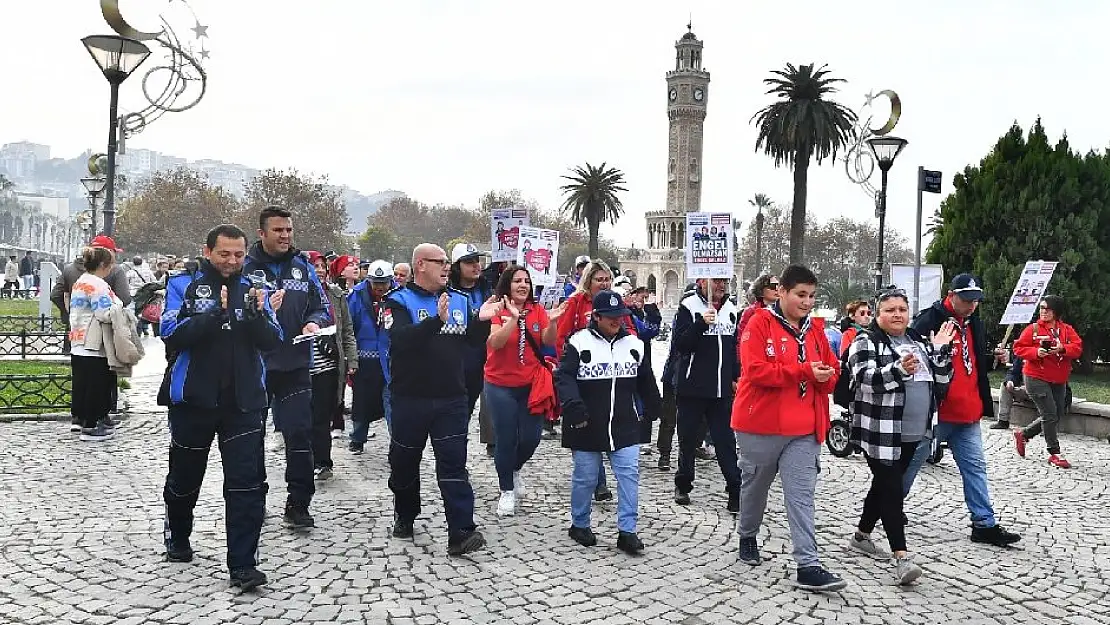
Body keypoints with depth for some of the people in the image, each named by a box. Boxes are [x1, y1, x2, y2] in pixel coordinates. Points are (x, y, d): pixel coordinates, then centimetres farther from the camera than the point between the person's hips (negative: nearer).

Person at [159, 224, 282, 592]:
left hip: (243, 402, 1)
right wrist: (215, 314, -28)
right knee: (184, 476, 18)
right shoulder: (184, 286, -1)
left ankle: (243, 565, -1)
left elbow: (272, 341, -3)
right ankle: (178, 538, 44)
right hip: (193, 399, 0)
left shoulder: (253, 289, 5)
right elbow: (172, 335, -15)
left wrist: (257, 315, -23)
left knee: (246, 483, -5)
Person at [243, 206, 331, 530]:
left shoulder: (303, 267, 6)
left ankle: (298, 505, 9)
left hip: (295, 366, 2)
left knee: (300, 434, -1)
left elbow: (320, 306, 10)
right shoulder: (246, 267, -3)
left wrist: (315, 323, -11)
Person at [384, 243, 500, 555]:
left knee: (453, 465, -4)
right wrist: (437, 320, -35)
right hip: (410, 398, -2)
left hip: (452, 398, 2)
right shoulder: (399, 300, -5)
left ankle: (461, 532, -6)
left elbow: (473, 340, 10)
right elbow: (401, 339, -23)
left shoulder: (459, 300, 9)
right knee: (405, 462, 14)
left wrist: (482, 320, -10)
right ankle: (405, 516, 37)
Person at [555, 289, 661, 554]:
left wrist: (652, 408, 26)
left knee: (629, 474, -3)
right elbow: (564, 376, -15)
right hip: (588, 427, -3)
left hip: (624, 426, 4)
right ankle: (579, 525, 27)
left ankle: (627, 531, 4)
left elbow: (645, 380, 20)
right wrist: (573, 405, -29)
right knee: (585, 477, 8)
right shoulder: (580, 343, -7)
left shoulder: (633, 344, 7)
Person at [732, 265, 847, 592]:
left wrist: (826, 376, -11)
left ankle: (808, 566, -3)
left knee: (801, 495, -2)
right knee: (755, 485, 15)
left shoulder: (815, 329, 9)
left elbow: (832, 370, 14)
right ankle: (747, 537, 40)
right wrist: (804, 371, -22)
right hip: (760, 423, -4)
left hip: (804, 429, 4)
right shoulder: (760, 323, -9)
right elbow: (755, 369, -20)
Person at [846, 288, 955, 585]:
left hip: (913, 433, 7)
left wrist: (939, 350, -4)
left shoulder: (918, 342, 14)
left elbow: (940, 382, 11)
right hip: (880, 433, -7)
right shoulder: (865, 342, -6)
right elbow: (865, 378, -21)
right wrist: (899, 370, -35)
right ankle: (902, 557, -11)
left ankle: (861, 536, 32)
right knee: (891, 490, -10)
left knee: (884, 485, 16)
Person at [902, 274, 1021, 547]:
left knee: (975, 467, 7)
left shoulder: (975, 324, 13)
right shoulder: (929, 320, -13)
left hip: (968, 413, 7)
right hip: (936, 412, -7)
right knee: (912, 462, 6)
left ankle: (984, 524, 12)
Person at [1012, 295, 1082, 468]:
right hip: (1036, 378, -5)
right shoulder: (1033, 329, -3)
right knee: (1050, 415, -9)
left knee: (1056, 416, 10)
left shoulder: (1067, 330, 7)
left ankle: (1023, 434, 28)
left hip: (1059, 381, 5)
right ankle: (1054, 453, 1)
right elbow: (1018, 348, -5)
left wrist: (1063, 349, -24)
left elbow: (1077, 348, -4)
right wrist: (1035, 352, -22)